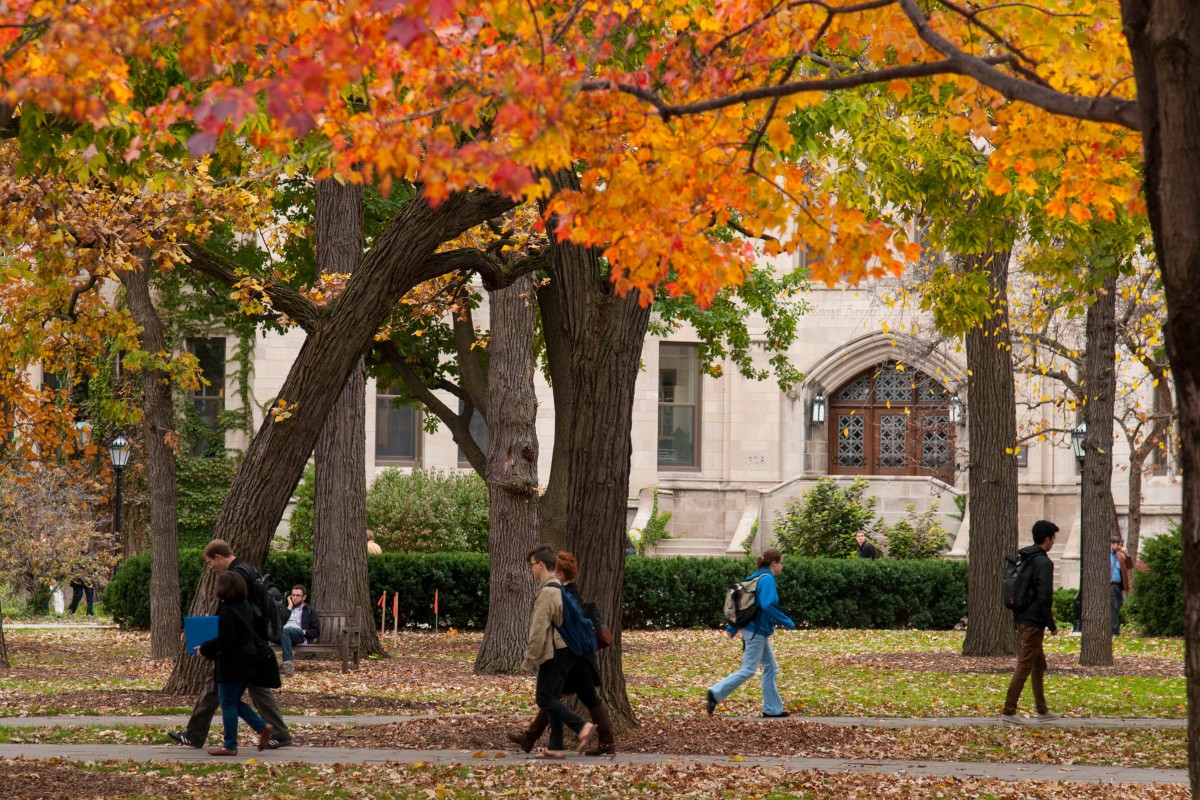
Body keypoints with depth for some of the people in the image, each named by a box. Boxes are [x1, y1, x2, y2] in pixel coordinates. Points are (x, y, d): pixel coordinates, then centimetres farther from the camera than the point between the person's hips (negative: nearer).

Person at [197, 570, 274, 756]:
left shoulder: (227, 610, -18)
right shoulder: (245, 607, 11)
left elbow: (225, 639, -23)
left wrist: (205, 649, -14)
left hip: (232, 663, -9)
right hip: (248, 662, 9)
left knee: (228, 704, -1)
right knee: (235, 702, 18)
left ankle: (230, 746, 1)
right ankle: (262, 727, 8)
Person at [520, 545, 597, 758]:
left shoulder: (547, 592, -17)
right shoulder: (561, 589, 15)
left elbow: (539, 629, -19)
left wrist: (528, 660, -14)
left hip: (554, 653, -10)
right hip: (566, 651, 10)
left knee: (544, 698, -6)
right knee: (552, 698, 11)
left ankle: (582, 727, -17)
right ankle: (555, 747, 11)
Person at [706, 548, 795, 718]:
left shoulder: (756, 578, 12)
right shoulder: (767, 579, -16)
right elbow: (767, 606, -27)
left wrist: (732, 628, 19)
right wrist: (788, 622, -18)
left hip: (758, 632, 10)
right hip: (757, 632, -10)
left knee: (771, 668, 12)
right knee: (748, 670, -7)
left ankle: (772, 709, 14)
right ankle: (715, 694, -6)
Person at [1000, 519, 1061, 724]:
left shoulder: (1022, 558, 12)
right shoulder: (1044, 563, -15)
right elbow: (1044, 597, -20)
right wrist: (1052, 625, -12)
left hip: (1021, 619, 9)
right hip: (1034, 622, -9)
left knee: (1039, 664, 18)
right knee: (1024, 666, -6)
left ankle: (1042, 710, 24)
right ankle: (1008, 711, -8)